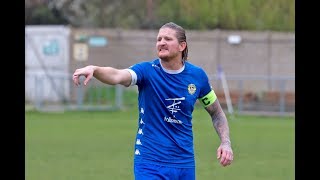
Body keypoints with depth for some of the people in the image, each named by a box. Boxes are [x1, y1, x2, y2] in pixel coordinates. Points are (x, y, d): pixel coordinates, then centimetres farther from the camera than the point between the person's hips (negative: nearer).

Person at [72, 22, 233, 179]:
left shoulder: (197, 75, 2)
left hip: (185, 165, 3)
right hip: (150, 163, -3)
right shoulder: (148, 71, -9)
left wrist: (225, 142, -1)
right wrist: (94, 69, -51)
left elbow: (216, 112, 15)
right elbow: (117, 76, -30)